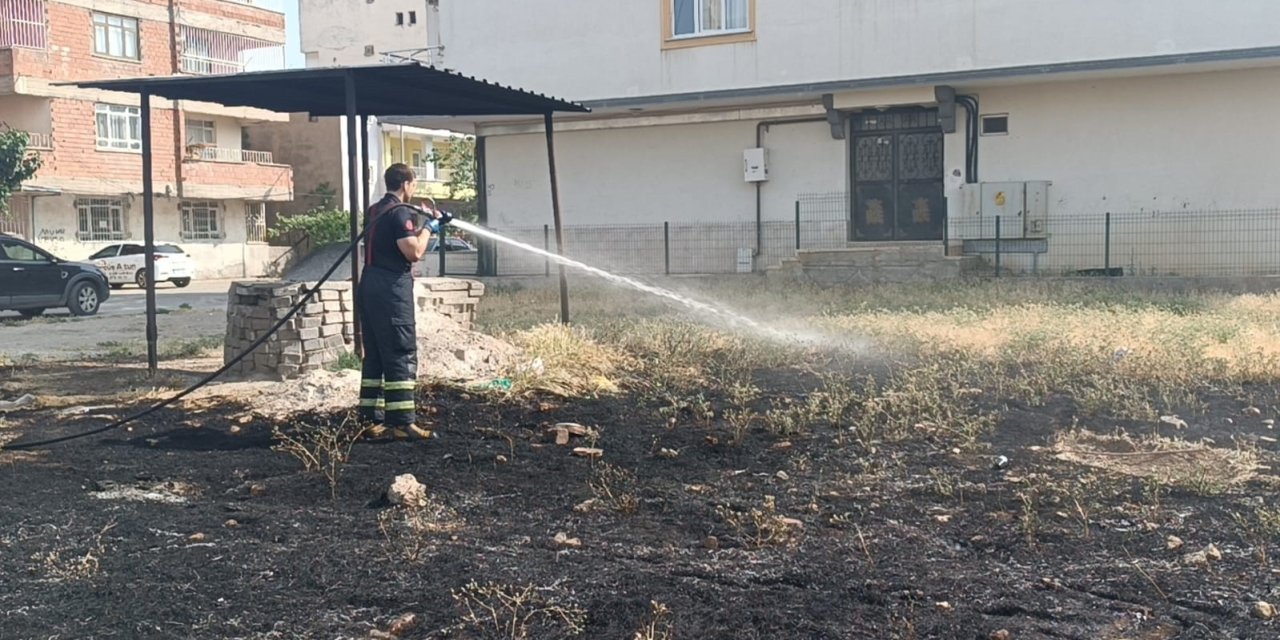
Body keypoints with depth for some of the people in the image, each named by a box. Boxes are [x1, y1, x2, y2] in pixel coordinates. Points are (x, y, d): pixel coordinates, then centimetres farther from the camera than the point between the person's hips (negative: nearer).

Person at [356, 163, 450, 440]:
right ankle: (403, 422, -10)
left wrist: (421, 224, 21)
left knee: (375, 355, 10)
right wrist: (428, 226, -5)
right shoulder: (400, 212, -12)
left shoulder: (375, 211, 17)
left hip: (370, 286, 9)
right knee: (401, 355, -8)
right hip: (391, 289, -9)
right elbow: (414, 252, -18)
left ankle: (373, 419, 11)